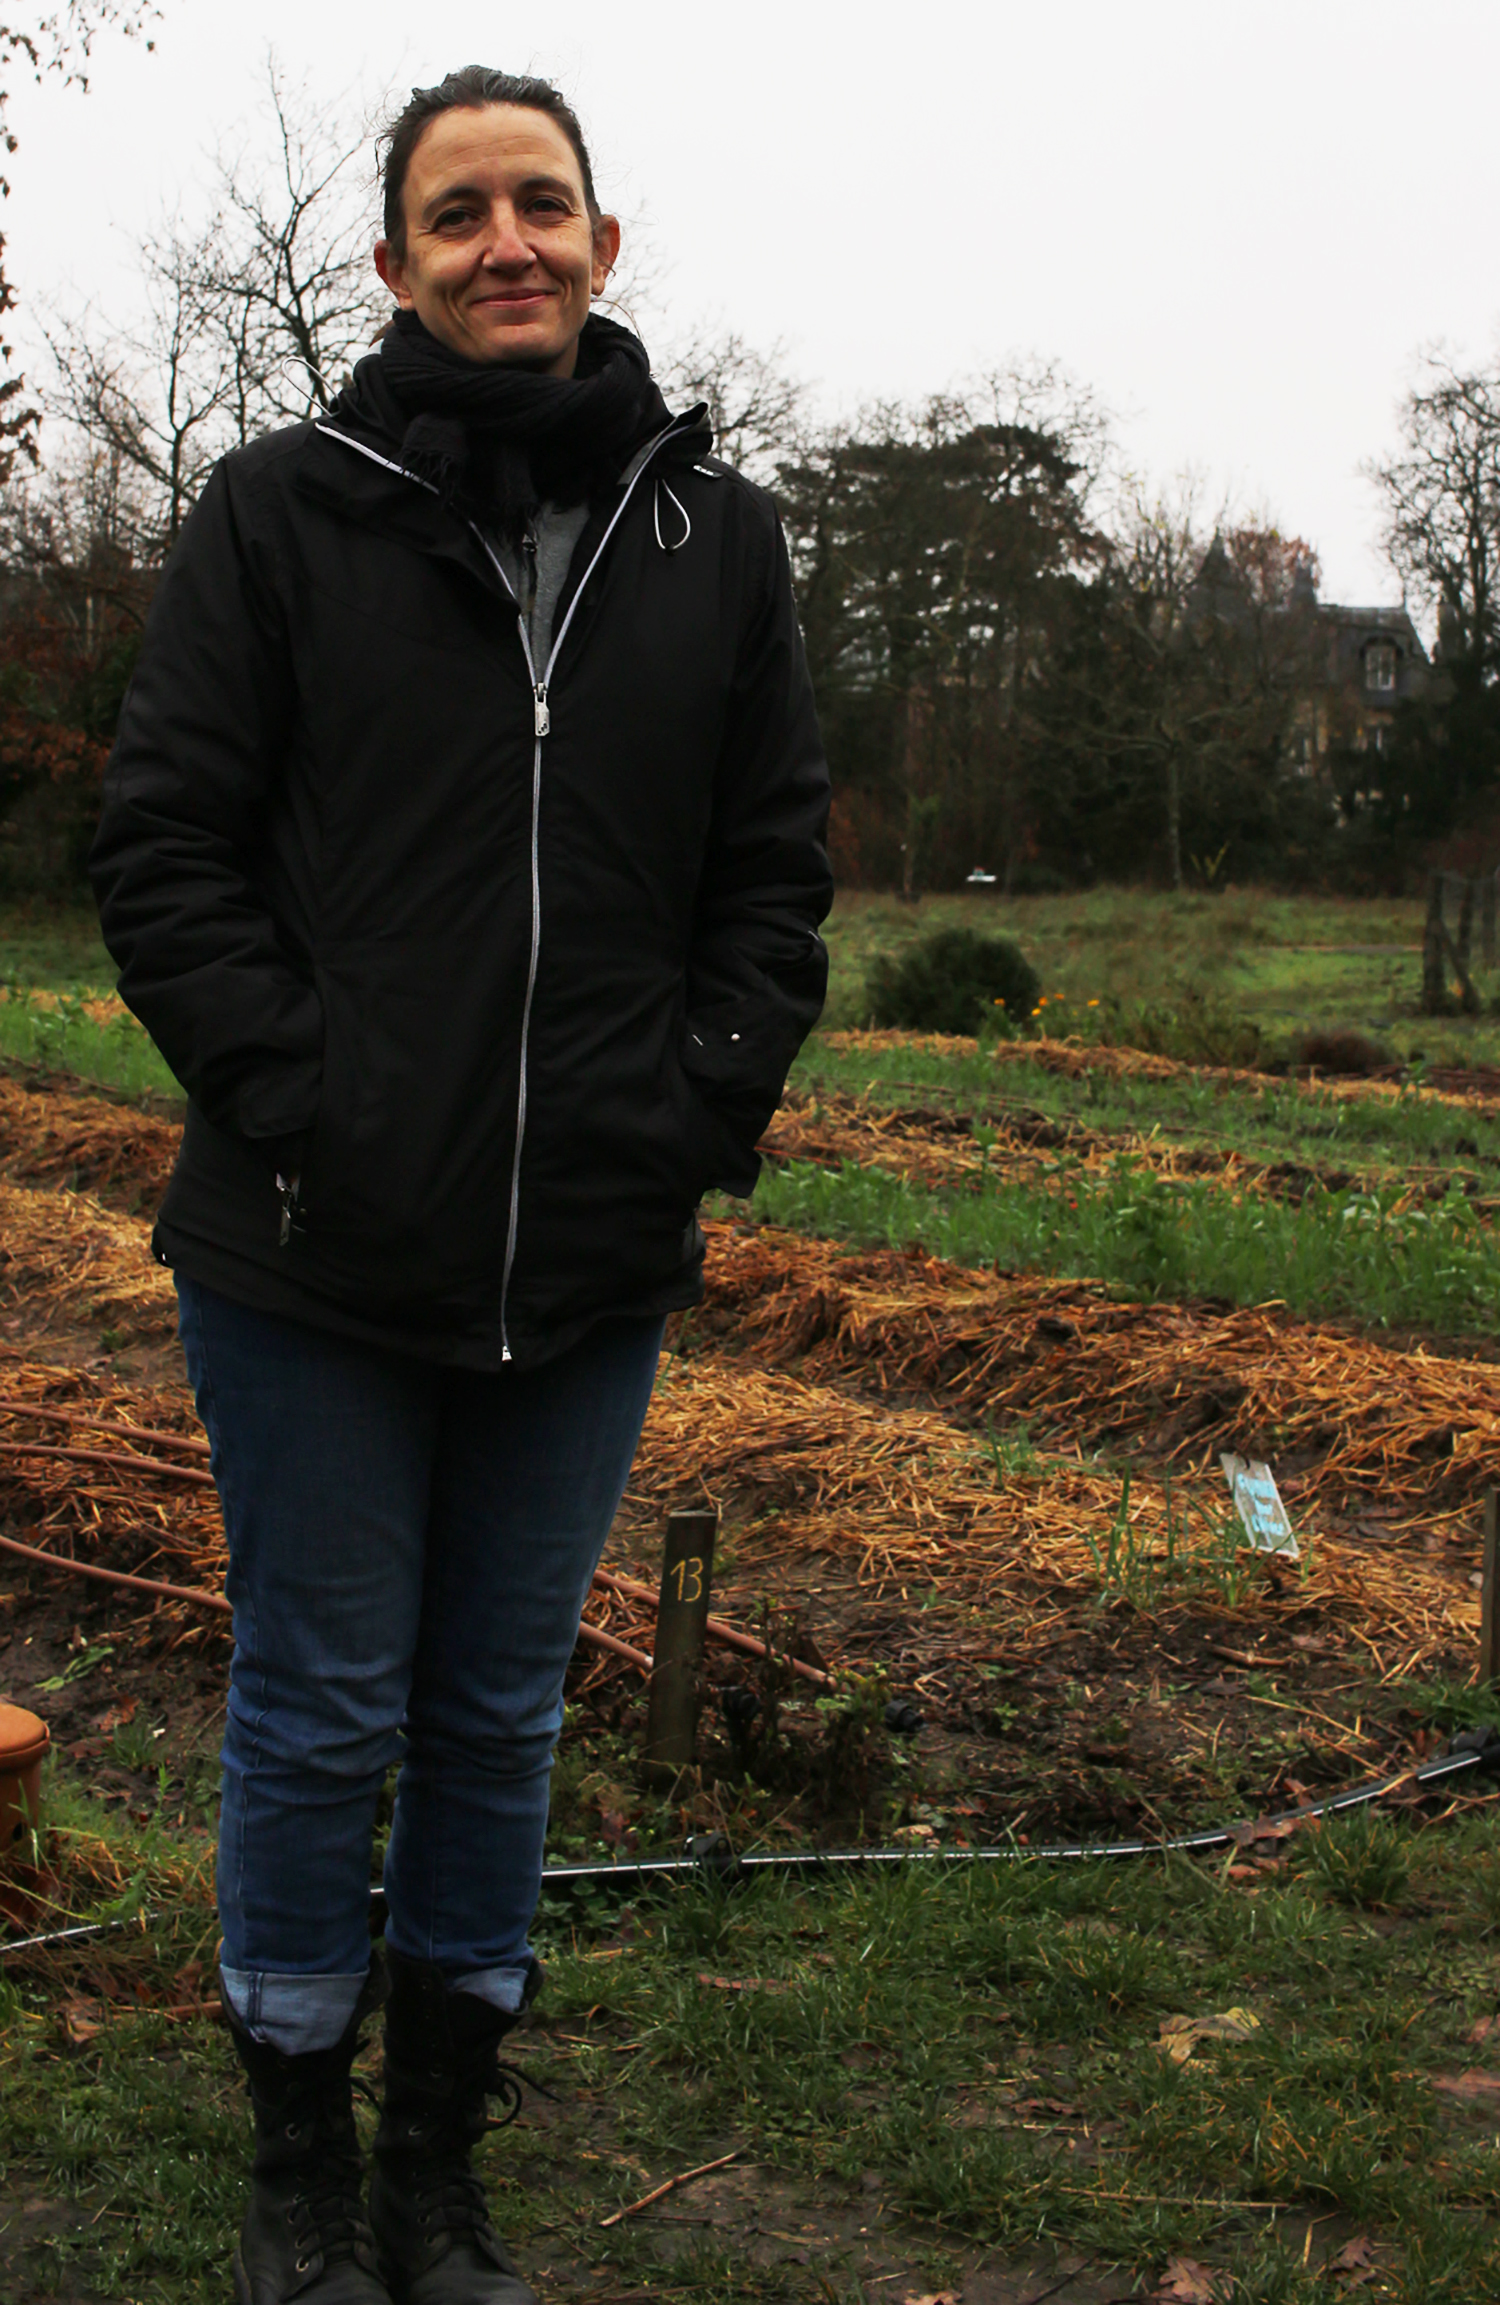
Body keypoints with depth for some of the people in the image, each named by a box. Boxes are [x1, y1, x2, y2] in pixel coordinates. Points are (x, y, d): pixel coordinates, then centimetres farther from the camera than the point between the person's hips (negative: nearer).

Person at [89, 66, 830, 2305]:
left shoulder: (720, 537, 7)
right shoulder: (281, 513, -1)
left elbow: (776, 867, 9)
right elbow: (166, 844, -3)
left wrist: (703, 1121, -3)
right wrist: (293, 1105, -13)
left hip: (591, 1275, 3)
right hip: (319, 1265, -2)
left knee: (501, 1720, 14)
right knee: (320, 1719, 9)